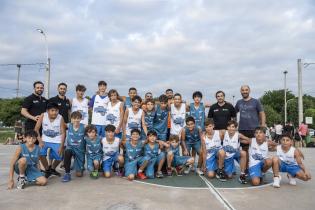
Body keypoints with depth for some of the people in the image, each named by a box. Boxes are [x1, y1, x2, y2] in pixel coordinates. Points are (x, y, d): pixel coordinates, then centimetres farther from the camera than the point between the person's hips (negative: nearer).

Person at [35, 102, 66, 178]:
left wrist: (61, 146, -17)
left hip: (57, 141, -1)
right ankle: (47, 169, 3)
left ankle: (52, 168, 21)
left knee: (59, 157, -15)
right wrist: (40, 141, -16)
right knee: (40, 153, -24)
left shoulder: (60, 118, -16)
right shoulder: (43, 116, -13)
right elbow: (36, 129, -7)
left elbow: (63, 133, -12)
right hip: (45, 140, 1)